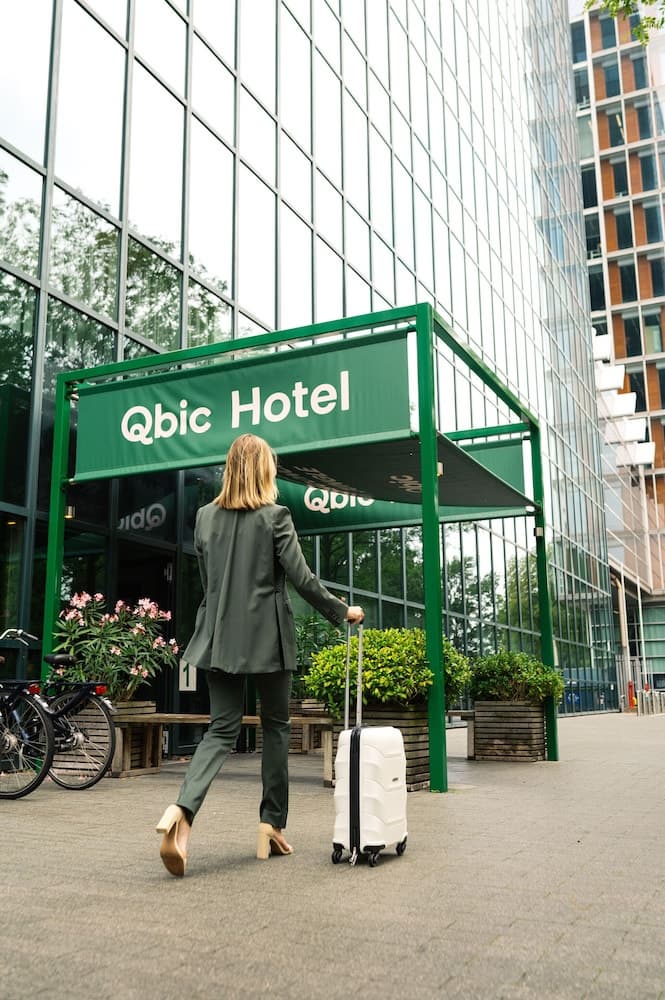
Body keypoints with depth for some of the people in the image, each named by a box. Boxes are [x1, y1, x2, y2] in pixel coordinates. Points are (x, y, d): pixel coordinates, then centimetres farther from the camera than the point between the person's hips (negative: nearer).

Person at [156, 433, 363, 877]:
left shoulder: (205, 517, 7)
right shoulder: (275, 516, -7)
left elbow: (206, 578, 14)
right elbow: (302, 578, -8)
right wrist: (342, 611, 4)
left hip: (220, 638, 4)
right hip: (267, 638, -4)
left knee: (222, 728, 4)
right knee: (276, 727, 11)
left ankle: (182, 811, -18)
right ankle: (273, 823, 17)